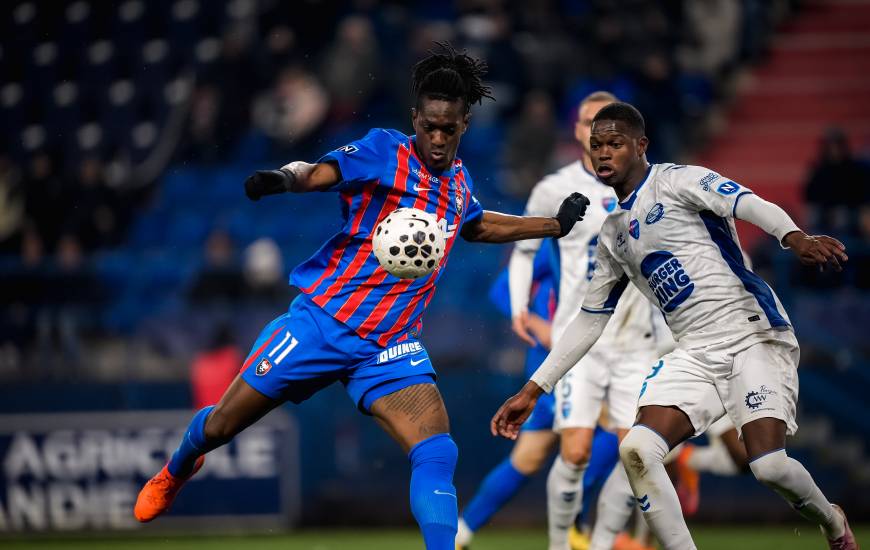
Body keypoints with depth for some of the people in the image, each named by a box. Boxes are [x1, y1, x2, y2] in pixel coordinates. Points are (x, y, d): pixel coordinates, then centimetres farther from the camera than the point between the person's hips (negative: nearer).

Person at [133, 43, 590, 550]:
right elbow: (317, 173, -25)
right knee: (219, 426, 9)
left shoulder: (458, 180, 11)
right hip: (323, 320, -4)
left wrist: (554, 225, 32)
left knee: (437, 454, -20)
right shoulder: (386, 151, -8)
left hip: (391, 346, 4)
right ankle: (178, 470, 44)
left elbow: (477, 226, 35)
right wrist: (282, 179, -47)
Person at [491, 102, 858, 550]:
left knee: (769, 465, -20)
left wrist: (795, 237, -39)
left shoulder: (676, 181, -1)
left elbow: (752, 205, -17)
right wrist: (533, 390, 22)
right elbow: (589, 320, 25)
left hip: (753, 333, -6)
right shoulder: (613, 235, 19)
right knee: (636, 451, -17)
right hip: (695, 355, 6)